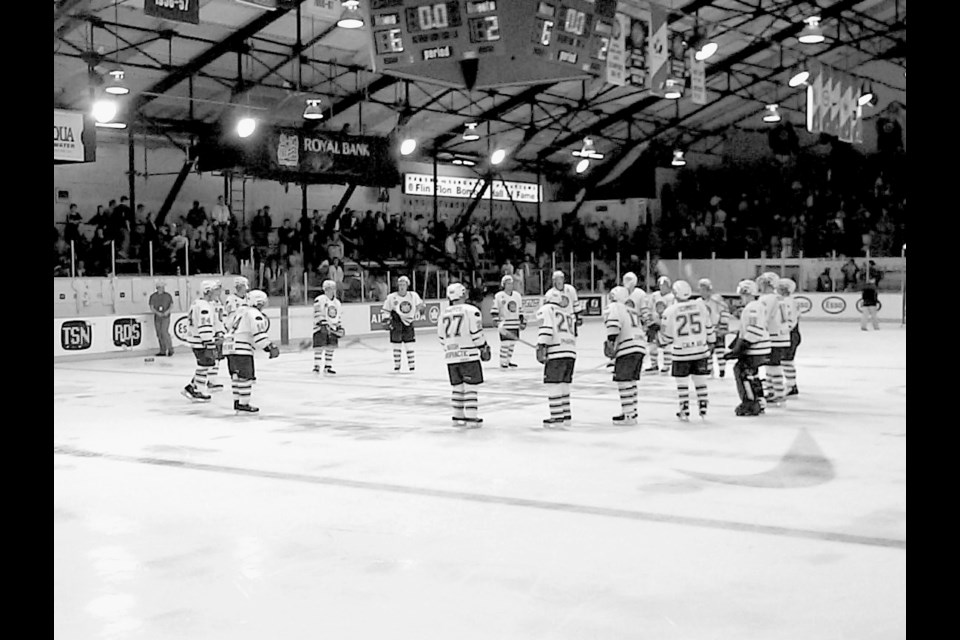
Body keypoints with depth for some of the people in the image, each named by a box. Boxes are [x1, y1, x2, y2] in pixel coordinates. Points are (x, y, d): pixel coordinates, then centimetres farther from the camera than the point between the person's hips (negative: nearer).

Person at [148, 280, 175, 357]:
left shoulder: (168, 295, 2)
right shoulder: (153, 296, 3)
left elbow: (171, 306, -1)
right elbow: (151, 307, -2)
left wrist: (167, 311, -20)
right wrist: (157, 313, -18)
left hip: (166, 317, -3)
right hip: (157, 317, 3)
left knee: (164, 332, -16)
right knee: (159, 334, 4)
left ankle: (170, 349, -7)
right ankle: (163, 351, 12)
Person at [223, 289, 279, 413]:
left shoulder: (240, 311, 22)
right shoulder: (255, 314, -8)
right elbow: (259, 335, -17)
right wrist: (271, 347, -15)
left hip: (229, 347, 10)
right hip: (241, 349, -10)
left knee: (236, 376, 16)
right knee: (246, 376, -6)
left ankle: (237, 402, 20)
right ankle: (243, 404, -6)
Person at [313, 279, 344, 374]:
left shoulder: (337, 302, 15)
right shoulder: (319, 300, -8)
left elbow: (338, 316, 21)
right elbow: (318, 314, -15)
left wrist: (340, 327, 13)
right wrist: (322, 324, -24)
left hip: (332, 329, 6)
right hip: (321, 328, -6)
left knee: (330, 348, 5)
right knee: (319, 347, -9)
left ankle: (328, 366, 13)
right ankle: (316, 366, -3)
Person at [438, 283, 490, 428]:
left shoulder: (444, 314, 11)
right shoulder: (471, 311, -7)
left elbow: (442, 338, 15)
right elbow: (476, 334, -10)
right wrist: (484, 348, 2)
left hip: (451, 357, 5)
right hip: (468, 355, -5)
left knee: (458, 387, 14)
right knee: (470, 387, -2)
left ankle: (458, 417, 17)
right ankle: (472, 418, -5)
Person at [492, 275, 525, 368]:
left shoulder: (517, 295, 11)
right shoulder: (498, 296, -5)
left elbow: (520, 310, 18)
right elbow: (494, 311, -5)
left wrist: (522, 322, 13)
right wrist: (497, 321, -15)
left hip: (515, 325, 6)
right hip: (504, 325, -5)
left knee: (512, 343, 9)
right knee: (505, 343, -10)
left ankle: (508, 361, 21)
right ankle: (503, 362, -2)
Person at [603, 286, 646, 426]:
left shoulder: (614, 307, 1)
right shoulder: (633, 311, 27)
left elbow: (613, 323, -16)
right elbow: (642, 330, 29)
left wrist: (611, 341, -16)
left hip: (627, 349, -9)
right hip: (640, 347, 9)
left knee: (623, 381, -5)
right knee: (631, 381, 15)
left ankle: (628, 416, -7)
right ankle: (632, 413, 18)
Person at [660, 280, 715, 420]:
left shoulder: (670, 311, -8)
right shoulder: (700, 305, -2)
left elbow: (667, 334, 1)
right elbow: (708, 326, 6)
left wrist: (665, 344, 21)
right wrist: (711, 342, 20)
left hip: (681, 352, -2)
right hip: (701, 350, 2)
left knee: (682, 382, 9)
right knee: (700, 379, 14)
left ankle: (685, 411, 10)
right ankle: (703, 409, 17)